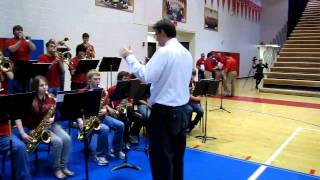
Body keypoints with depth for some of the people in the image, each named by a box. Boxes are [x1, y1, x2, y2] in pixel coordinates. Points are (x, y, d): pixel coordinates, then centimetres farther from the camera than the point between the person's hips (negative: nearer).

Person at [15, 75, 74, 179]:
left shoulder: (51, 98, 1)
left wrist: (53, 119, -12)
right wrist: (22, 133, -20)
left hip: (50, 125, 5)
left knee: (67, 139, -19)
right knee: (57, 141, -27)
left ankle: (63, 166, -4)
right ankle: (56, 169, -6)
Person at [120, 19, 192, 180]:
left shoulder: (164, 52, -16)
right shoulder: (186, 53, 9)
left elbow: (145, 76, -21)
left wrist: (129, 57, -10)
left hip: (165, 111, -8)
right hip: (182, 109, 8)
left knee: (161, 155, 4)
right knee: (177, 153, 19)